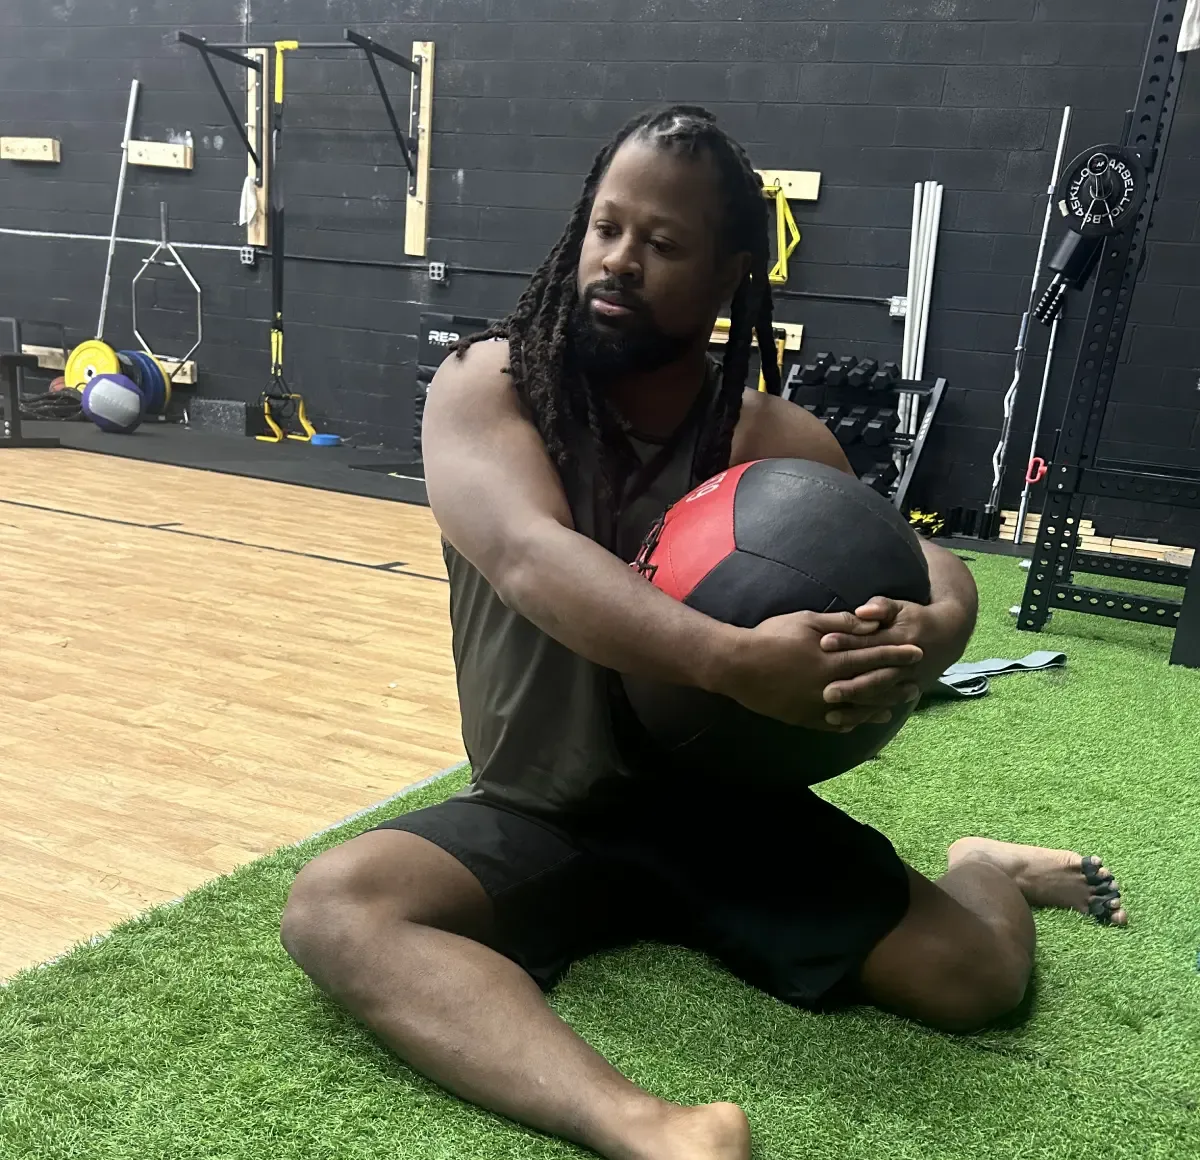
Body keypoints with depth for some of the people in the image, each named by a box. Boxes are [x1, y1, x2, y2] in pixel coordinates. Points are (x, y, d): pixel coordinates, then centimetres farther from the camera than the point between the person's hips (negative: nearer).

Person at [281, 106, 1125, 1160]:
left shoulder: (775, 440, -4)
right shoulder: (488, 384, -10)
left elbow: (935, 571, -4)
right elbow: (535, 558, -28)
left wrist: (917, 637, -31)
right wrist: (736, 660, -45)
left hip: (728, 807, 1)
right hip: (537, 814, 0)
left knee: (978, 973, -14)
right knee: (333, 910, -27)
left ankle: (985, 870, 21)